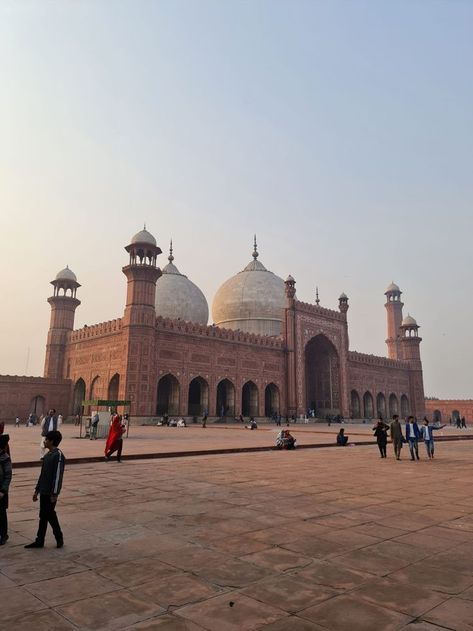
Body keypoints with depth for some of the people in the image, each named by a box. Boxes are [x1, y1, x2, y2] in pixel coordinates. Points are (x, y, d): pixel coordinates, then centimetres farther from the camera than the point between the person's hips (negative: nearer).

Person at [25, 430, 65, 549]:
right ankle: (39, 541, 21)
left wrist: (54, 494, -20)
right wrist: (37, 490, 18)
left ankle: (59, 538, 17)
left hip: (50, 493, -8)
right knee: (43, 516, 13)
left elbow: (58, 475, -19)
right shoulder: (47, 455, 11)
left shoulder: (58, 455, -17)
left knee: (50, 515, 2)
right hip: (43, 492, 8)